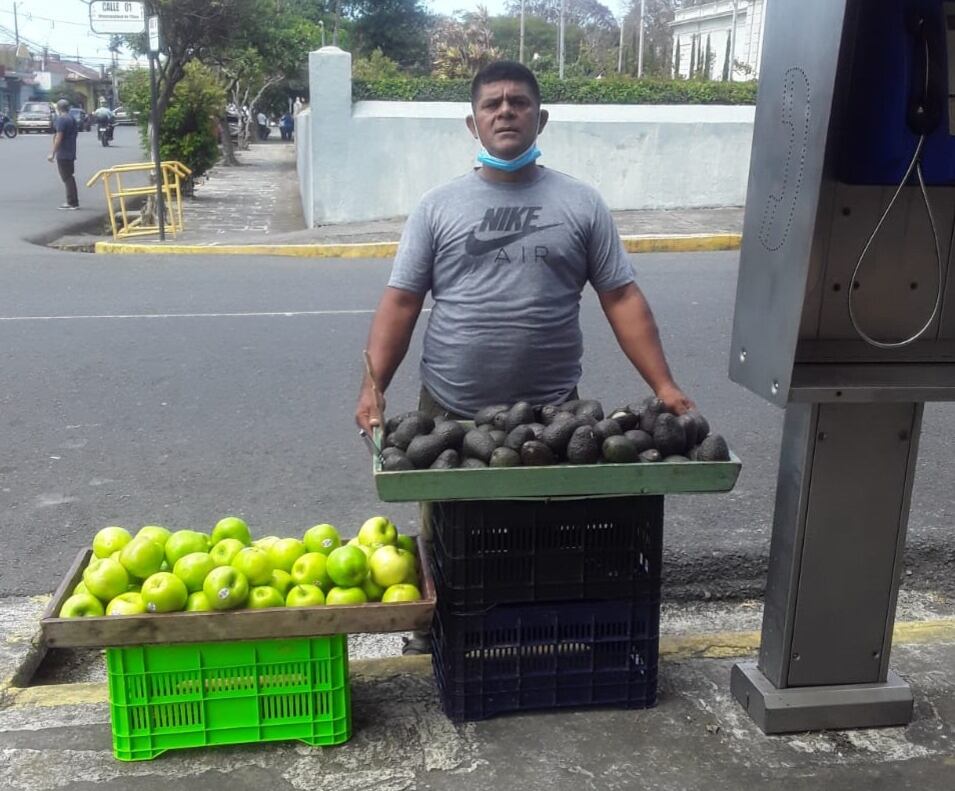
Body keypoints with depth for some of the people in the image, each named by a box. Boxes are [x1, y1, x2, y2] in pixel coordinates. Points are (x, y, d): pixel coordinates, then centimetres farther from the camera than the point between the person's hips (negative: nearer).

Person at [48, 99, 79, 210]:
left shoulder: (61, 120, -15)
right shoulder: (72, 119, 13)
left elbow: (58, 138, -20)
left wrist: (53, 153, -18)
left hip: (63, 154, -9)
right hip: (71, 153, 9)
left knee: (67, 178, -6)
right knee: (70, 177, 15)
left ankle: (72, 203, -6)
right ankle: (73, 202, 19)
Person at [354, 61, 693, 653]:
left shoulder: (581, 204, 3)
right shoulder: (439, 206, 3)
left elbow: (622, 298, 1)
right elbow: (401, 303, 1)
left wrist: (664, 386, -7)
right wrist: (374, 385, -11)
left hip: (551, 414, 0)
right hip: (449, 413, 1)